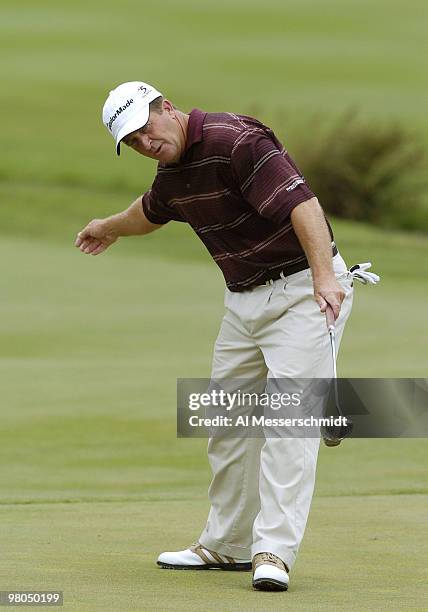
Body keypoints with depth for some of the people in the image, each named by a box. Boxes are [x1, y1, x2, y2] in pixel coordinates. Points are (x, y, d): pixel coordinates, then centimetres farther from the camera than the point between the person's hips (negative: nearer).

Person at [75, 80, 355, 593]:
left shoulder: (236, 141, -23)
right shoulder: (171, 169, 5)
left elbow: (301, 201, -35)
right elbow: (152, 211, 30)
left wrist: (324, 276, -48)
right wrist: (110, 228, 50)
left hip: (303, 287, -9)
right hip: (243, 297, 9)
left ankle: (274, 551, -21)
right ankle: (228, 544, 24)